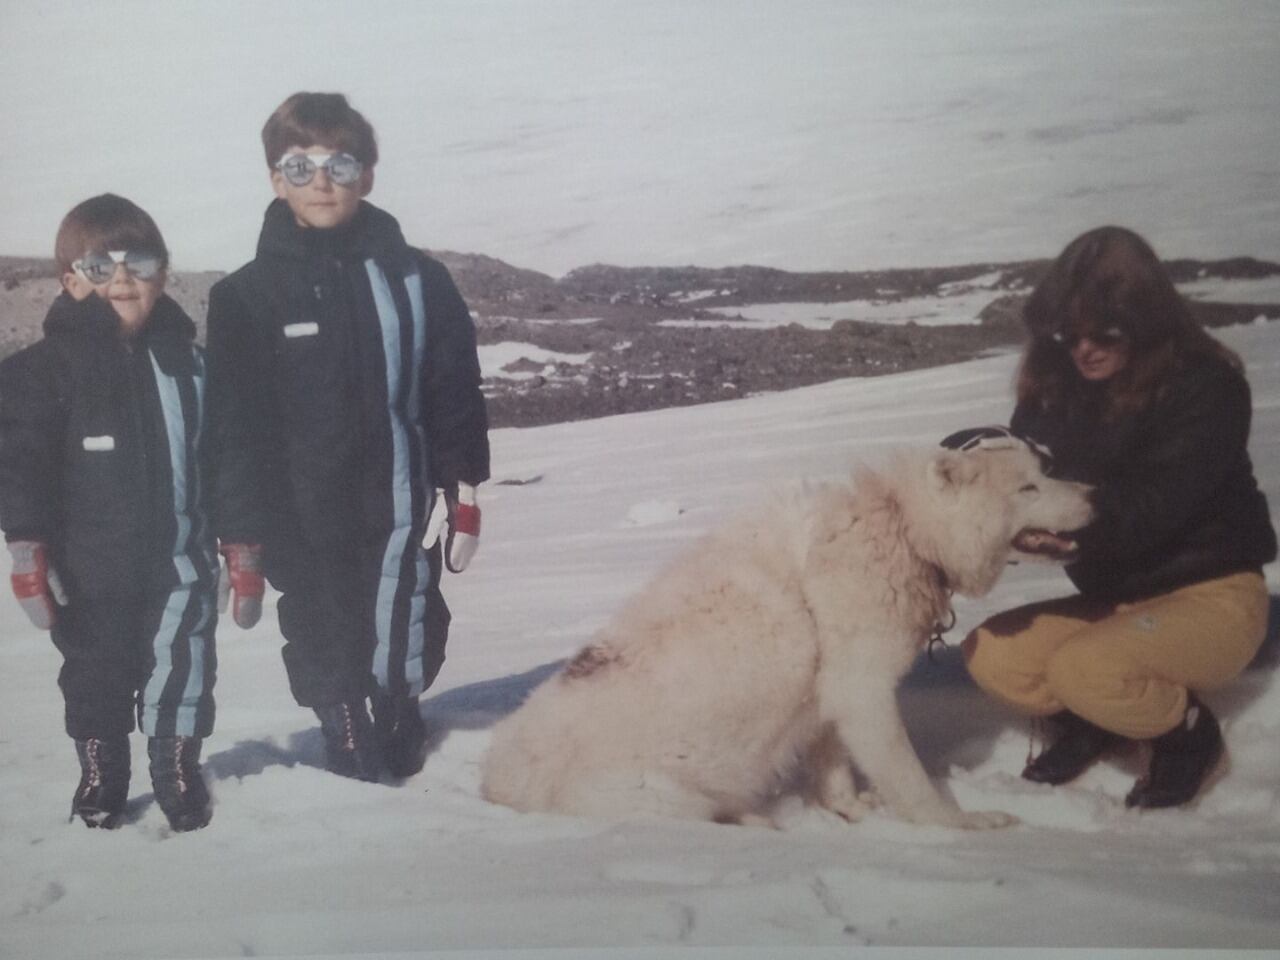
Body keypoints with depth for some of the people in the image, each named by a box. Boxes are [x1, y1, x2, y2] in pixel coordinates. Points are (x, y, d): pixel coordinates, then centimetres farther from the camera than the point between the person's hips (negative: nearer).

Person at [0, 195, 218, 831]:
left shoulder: (188, 360, 2)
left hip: (179, 562, 2)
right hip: (91, 569, -1)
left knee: (181, 670, 8)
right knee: (96, 676, 14)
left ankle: (177, 765, 29)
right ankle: (99, 771, 34)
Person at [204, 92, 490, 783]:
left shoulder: (416, 280, 1)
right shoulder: (245, 296, -1)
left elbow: (455, 391, 4)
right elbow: (231, 424, 0)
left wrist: (463, 489, -1)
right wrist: (240, 537, -2)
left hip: (399, 511, 1)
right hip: (301, 524, 0)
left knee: (402, 644, 10)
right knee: (328, 655, 7)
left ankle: (400, 745, 36)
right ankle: (351, 755, 24)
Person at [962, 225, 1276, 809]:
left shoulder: (1204, 387, -18)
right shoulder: (1057, 389, -1)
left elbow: (1146, 514, -26)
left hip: (1212, 597, -6)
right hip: (1115, 596, 6)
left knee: (1083, 668, -31)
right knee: (990, 654, -13)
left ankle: (1188, 731, 0)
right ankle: (1091, 722, 16)